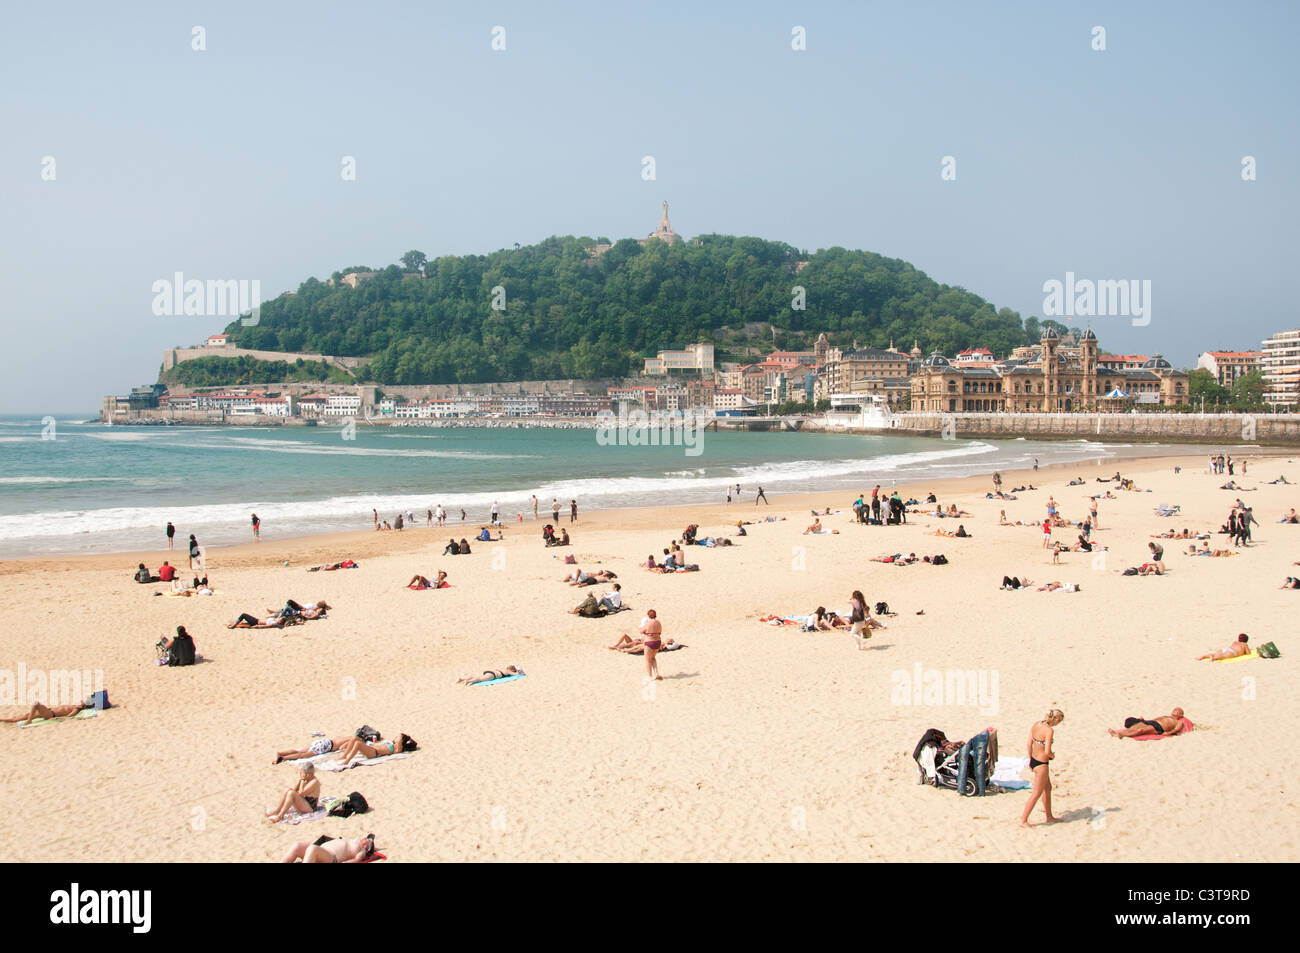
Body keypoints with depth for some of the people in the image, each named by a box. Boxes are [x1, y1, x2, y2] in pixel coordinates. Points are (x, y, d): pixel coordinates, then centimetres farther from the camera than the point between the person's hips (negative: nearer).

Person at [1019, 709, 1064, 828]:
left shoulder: (1036, 724, 1)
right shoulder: (1049, 730, -23)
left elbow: (1030, 743, 9)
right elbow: (1047, 752, -26)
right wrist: (1052, 755, -4)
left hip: (1033, 760, 9)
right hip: (1041, 764, -9)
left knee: (1048, 788, 24)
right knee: (1036, 794, 3)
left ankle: (1049, 817, 35)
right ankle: (1023, 820, 9)